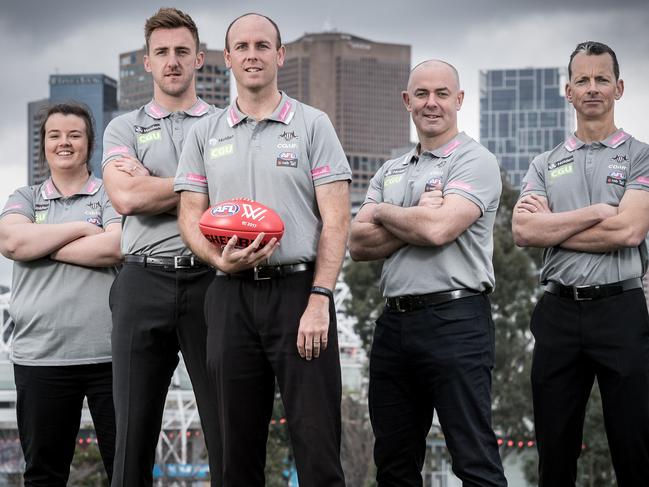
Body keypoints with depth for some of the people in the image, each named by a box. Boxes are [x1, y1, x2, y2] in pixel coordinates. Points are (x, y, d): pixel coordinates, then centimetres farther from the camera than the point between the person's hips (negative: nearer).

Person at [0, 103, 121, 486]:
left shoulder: (111, 195, 7)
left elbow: (115, 247, -13)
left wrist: (41, 246, -5)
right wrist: (82, 228, -6)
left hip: (109, 353, -2)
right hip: (40, 356, 2)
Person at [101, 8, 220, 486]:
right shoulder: (124, 128, 13)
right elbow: (127, 198, -5)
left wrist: (149, 185, -5)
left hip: (209, 280, -1)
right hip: (144, 281, 1)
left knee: (227, 428, -1)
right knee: (135, 428, 3)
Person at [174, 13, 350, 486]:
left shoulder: (313, 125, 5)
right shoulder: (206, 134, 14)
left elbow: (336, 219, -2)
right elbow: (191, 216, 11)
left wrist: (319, 301, -12)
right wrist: (221, 260, -10)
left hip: (299, 288, -3)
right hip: (231, 296, 3)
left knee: (317, 443, -6)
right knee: (238, 447, 7)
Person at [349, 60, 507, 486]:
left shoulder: (474, 161, -2)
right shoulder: (390, 172, 18)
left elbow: (439, 228, -18)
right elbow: (359, 245, 6)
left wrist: (382, 214, 0)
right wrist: (415, 221, -9)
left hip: (455, 319, -7)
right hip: (395, 320, 7)